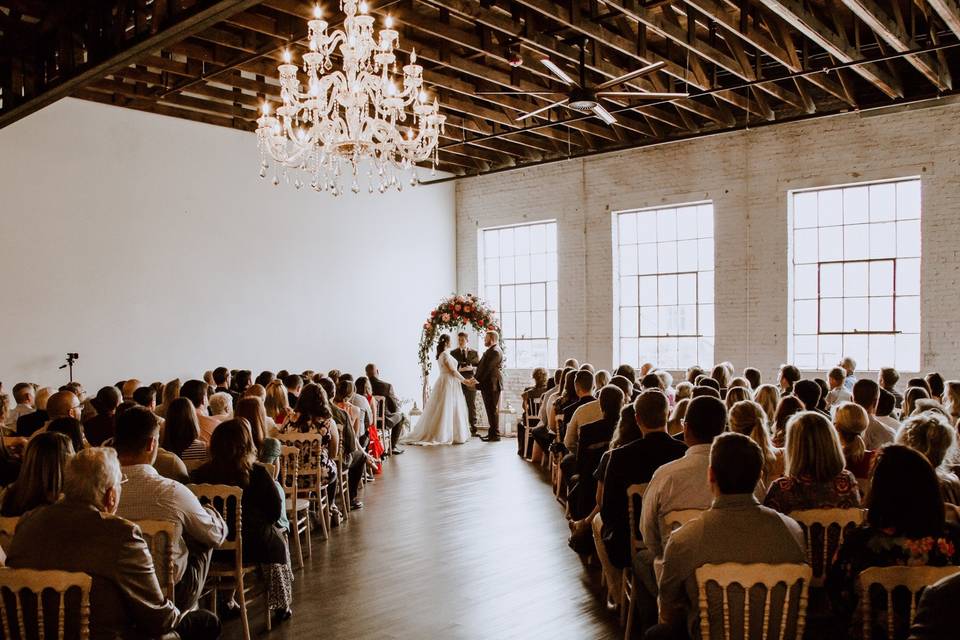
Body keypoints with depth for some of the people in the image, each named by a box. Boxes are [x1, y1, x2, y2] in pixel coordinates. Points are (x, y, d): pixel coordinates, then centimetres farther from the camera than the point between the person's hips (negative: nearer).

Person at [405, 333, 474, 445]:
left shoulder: (441, 354, 15)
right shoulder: (445, 354, -15)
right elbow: (453, 371, -15)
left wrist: (465, 381, 13)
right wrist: (465, 380, -5)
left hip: (446, 383, 9)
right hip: (448, 384, -9)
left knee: (442, 410, 10)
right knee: (447, 410, -4)